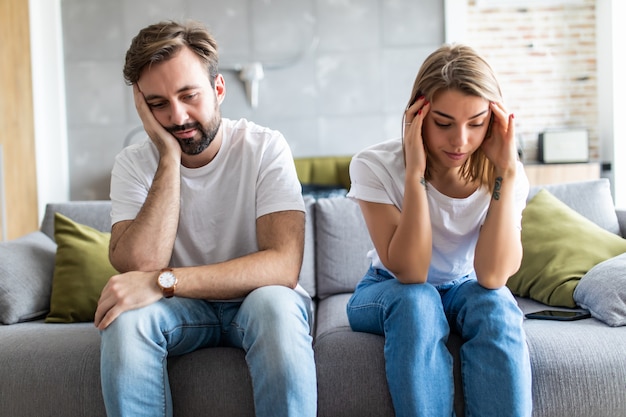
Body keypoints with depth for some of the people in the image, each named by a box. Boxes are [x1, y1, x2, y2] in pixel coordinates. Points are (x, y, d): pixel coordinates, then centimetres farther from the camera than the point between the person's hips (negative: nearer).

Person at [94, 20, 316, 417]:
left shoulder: (265, 147, -14)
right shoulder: (134, 164, -6)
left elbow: (284, 265, -26)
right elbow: (139, 268, -22)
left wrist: (162, 281, -32)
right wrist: (170, 157, -23)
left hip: (256, 300, -2)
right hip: (185, 310, 2)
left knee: (275, 304, -35)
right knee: (126, 315, -29)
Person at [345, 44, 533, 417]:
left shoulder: (504, 176, -14)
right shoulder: (375, 166, -21)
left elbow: (492, 277, -27)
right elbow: (409, 274, -28)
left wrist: (507, 171, -32)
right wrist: (415, 173, -36)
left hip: (465, 292, 2)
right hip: (390, 293, -1)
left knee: (495, 303, -31)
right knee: (416, 301, -34)